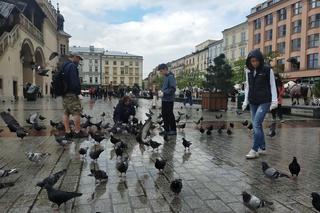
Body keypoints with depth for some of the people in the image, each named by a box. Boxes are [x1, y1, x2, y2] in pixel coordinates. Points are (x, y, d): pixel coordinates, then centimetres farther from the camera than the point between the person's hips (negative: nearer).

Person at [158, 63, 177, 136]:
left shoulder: (171, 77, -13)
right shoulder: (165, 77, 15)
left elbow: (173, 89, -20)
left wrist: (164, 93, -20)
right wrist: (161, 91, 10)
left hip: (169, 99, -9)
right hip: (164, 99, 9)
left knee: (170, 115, -1)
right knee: (164, 115, 13)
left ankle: (173, 130, 10)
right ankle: (166, 130, 23)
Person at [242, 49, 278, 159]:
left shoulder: (267, 70, -4)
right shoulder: (248, 71, 8)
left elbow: (272, 86, -1)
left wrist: (274, 101, -8)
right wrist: (246, 101, 11)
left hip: (264, 102, -5)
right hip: (253, 102, 5)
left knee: (256, 124, -14)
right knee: (257, 125, 8)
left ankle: (254, 150, -8)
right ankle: (262, 148, 20)